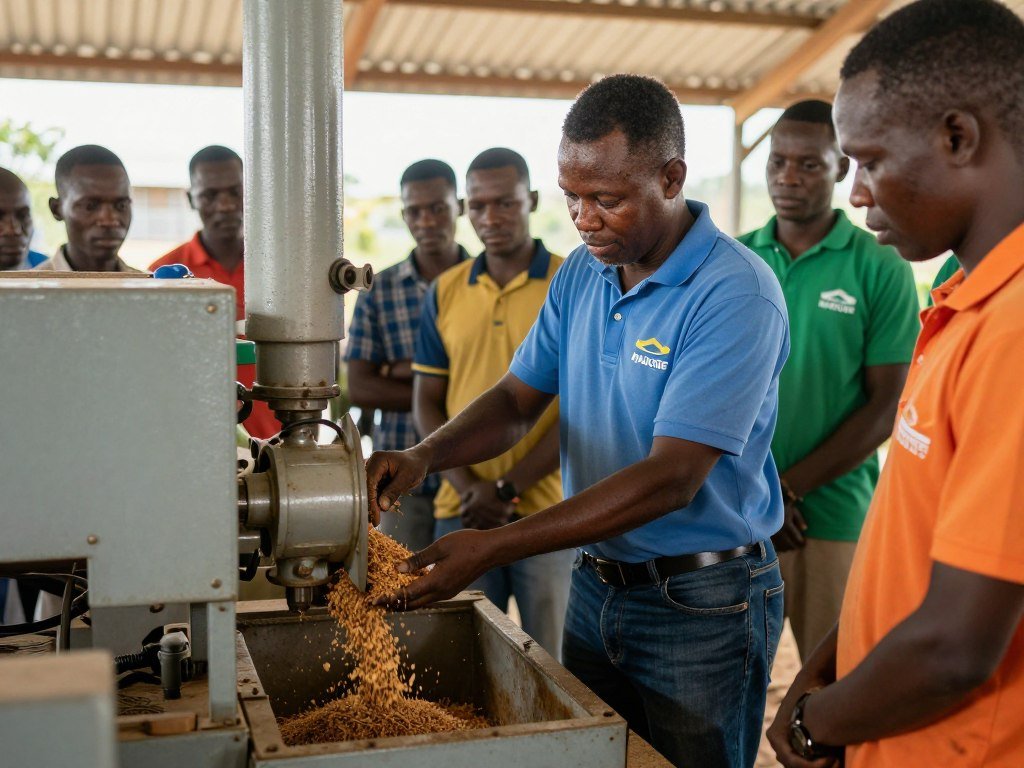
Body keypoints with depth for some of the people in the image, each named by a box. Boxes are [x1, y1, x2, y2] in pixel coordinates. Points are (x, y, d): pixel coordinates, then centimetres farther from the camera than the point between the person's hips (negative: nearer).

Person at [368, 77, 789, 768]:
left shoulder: (736, 294, -21)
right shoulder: (580, 275, 3)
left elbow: (670, 478, -26)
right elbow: (518, 399, 6)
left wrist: (494, 548, -29)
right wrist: (423, 458, -15)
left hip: (702, 605, -6)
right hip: (596, 581, 7)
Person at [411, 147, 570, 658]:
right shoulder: (445, 292, 8)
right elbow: (426, 404, 8)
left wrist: (506, 489, -11)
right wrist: (469, 488, -6)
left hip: (549, 514, -3)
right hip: (460, 515, 3)